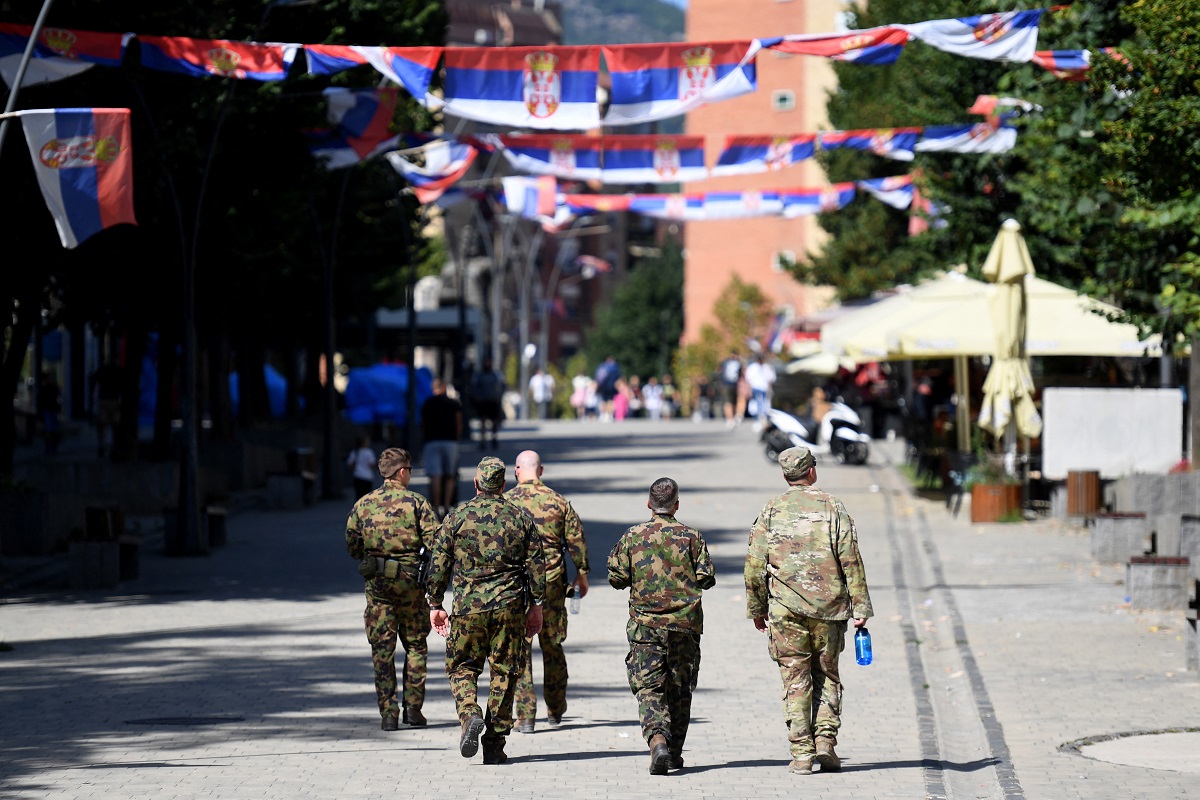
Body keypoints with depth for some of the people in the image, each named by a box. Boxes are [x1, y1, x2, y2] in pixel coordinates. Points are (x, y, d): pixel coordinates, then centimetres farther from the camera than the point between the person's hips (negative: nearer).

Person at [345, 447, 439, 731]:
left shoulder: (363, 504, 3)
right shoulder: (416, 502, -6)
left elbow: (352, 547, 6)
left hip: (376, 581, 2)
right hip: (410, 580, -2)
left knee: (382, 649, 4)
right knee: (415, 645, 12)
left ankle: (388, 713, 0)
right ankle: (413, 708, 9)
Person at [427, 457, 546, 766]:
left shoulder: (457, 517, -1)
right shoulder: (521, 517, 4)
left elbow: (439, 564, 1)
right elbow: (536, 564, 5)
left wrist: (435, 605, 10)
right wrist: (536, 605, 13)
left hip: (468, 606, -1)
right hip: (510, 606, 1)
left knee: (462, 667, 11)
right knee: (503, 672, 7)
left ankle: (470, 715, -17)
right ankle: (494, 746, 6)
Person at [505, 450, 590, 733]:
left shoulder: (506, 501, -5)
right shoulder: (559, 502, 2)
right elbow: (576, 539, 5)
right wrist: (582, 573, 18)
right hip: (552, 582, 3)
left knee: (519, 647, 1)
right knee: (552, 646, 15)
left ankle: (525, 715, -5)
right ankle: (555, 711, 25)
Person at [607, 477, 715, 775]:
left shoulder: (632, 537, -1)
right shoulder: (692, 537, -2)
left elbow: (617, 579, 0)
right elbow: (706, 578, -2)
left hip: (645, 624, -1)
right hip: (684, 624, 1)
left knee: (649, 687, -2)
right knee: (680, 689, 12)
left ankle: (657, 740, -26)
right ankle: (674, 752, 19)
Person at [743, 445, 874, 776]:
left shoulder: (770, 512, 3)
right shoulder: (832, 507, 0)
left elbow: (755, 565, 3)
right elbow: (851, 560, -5)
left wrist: (757, 608, 14)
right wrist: (860, 606, -3)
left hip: (786, 609, 0)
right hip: (828, 608, 0)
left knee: (795, 680, 3)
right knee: (827, 676, 13)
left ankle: (802, 753, -1)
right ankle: (825, 739, -1)